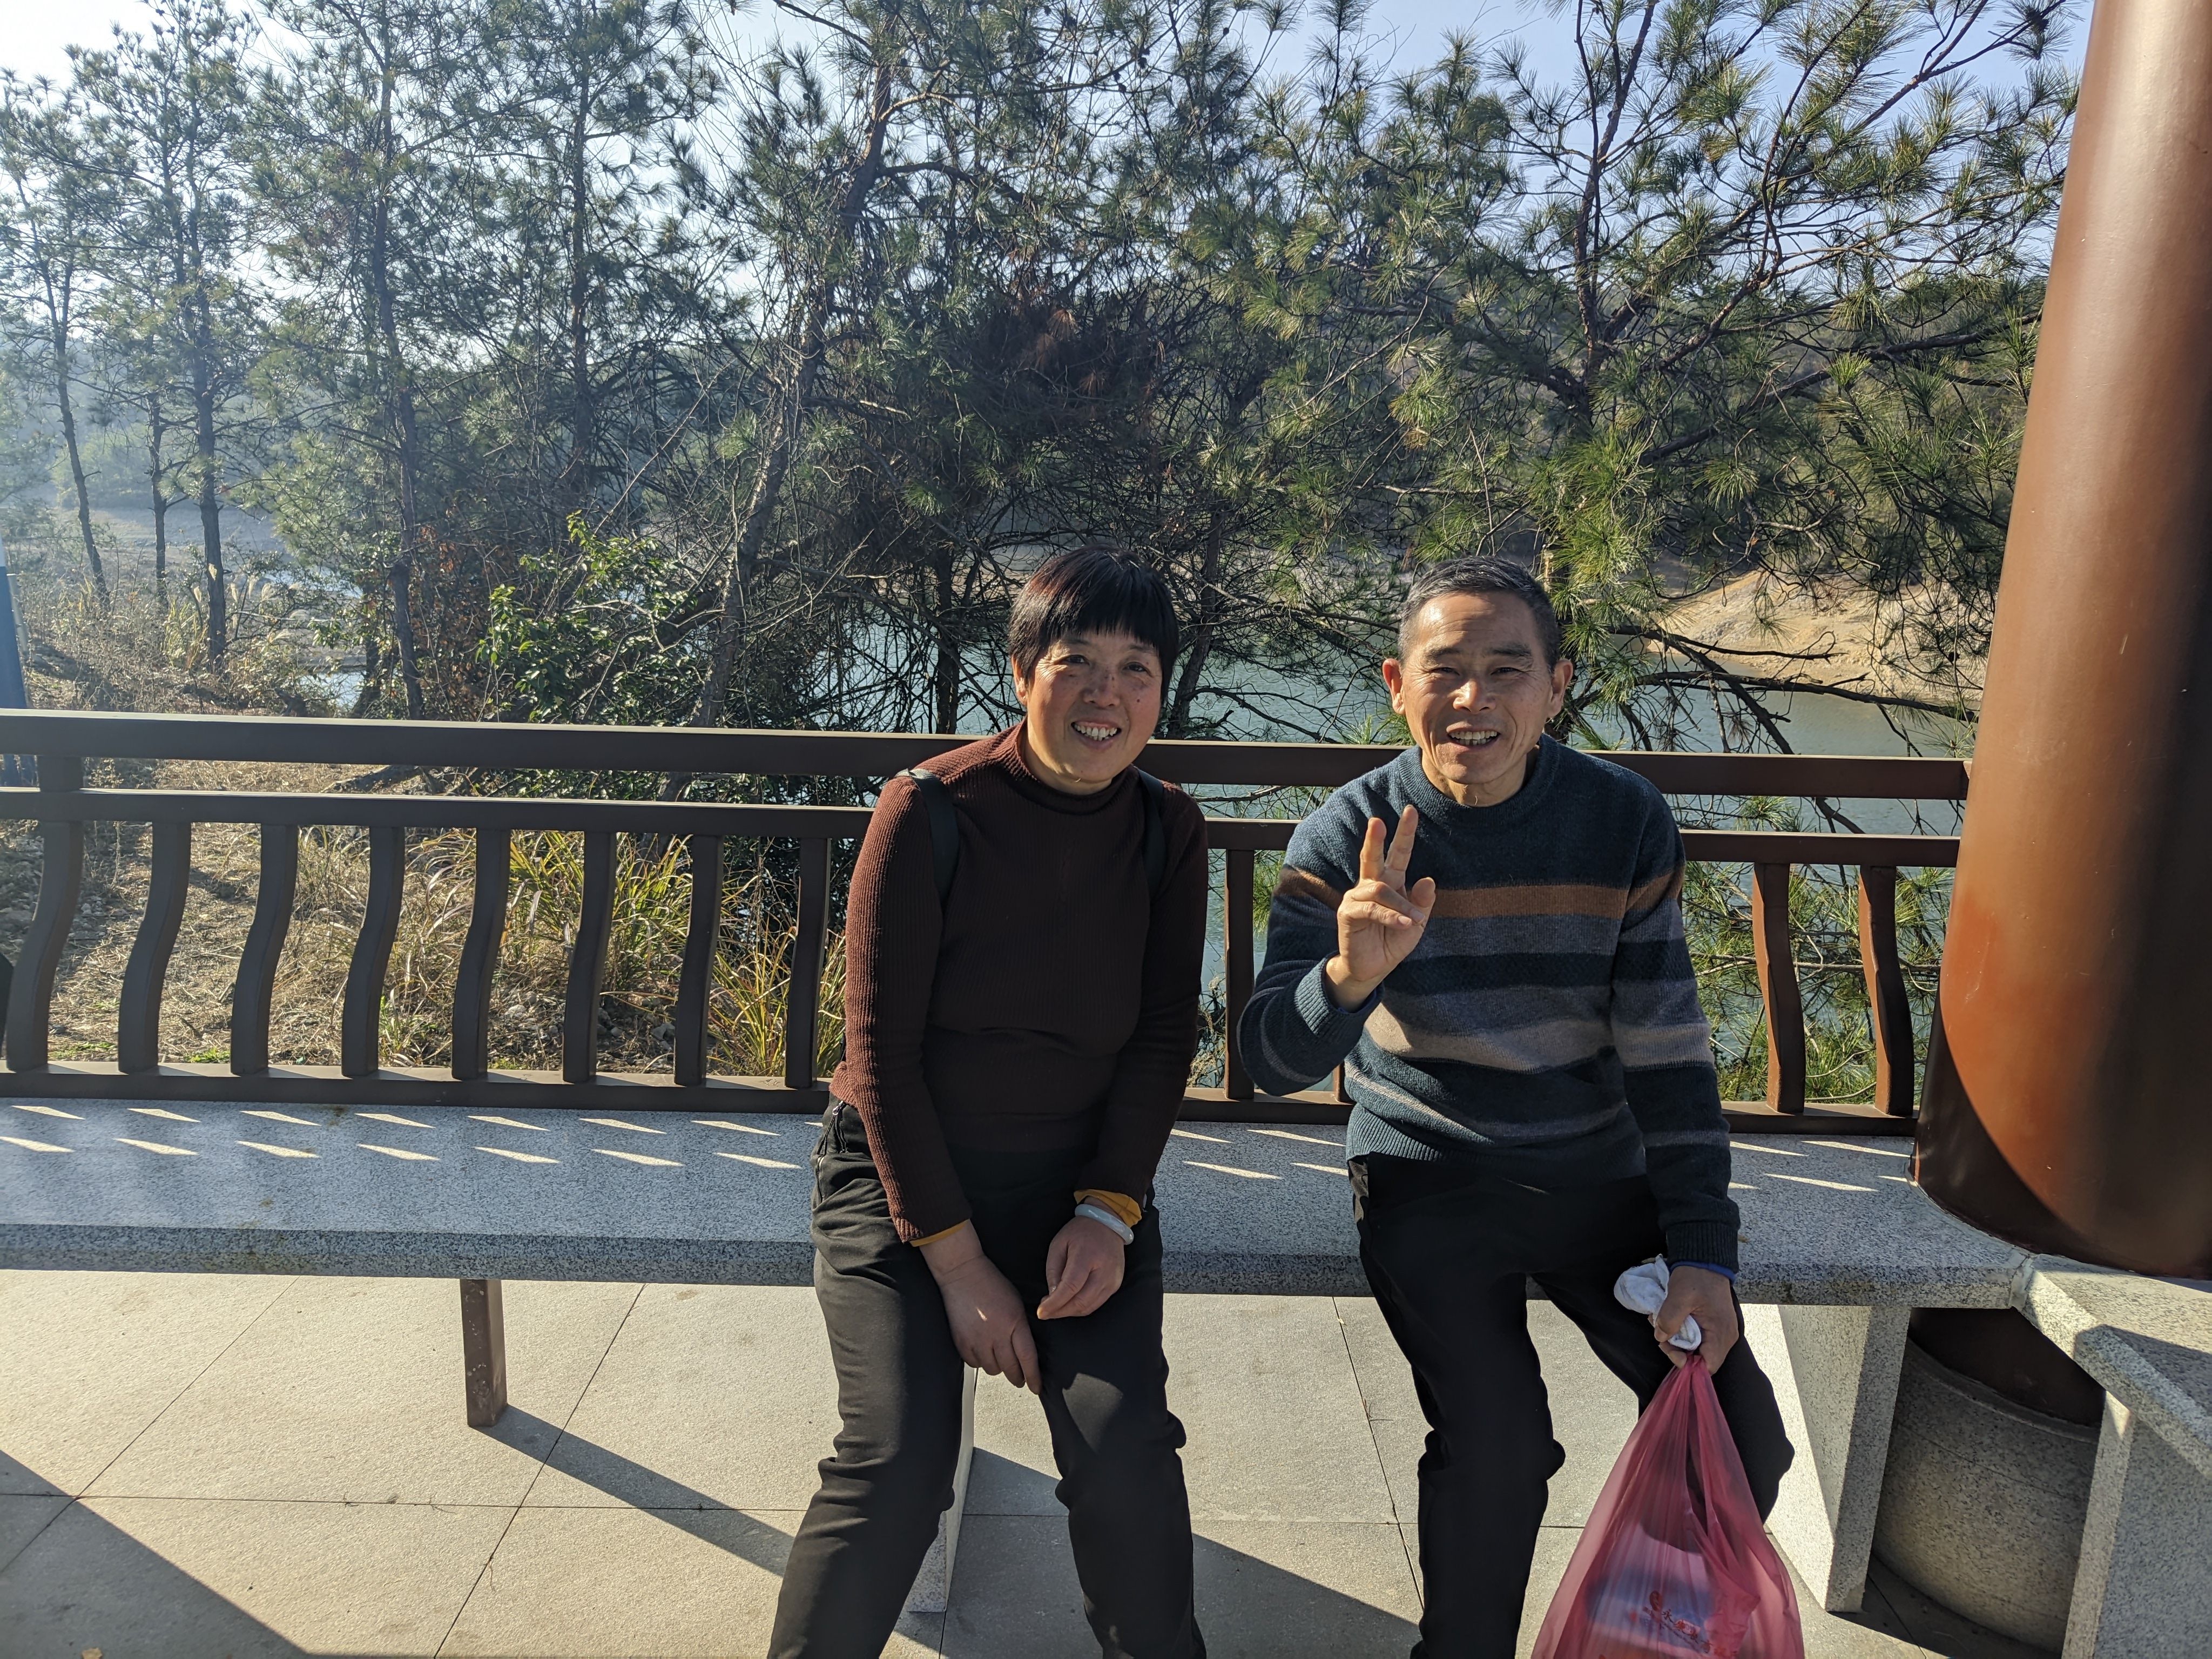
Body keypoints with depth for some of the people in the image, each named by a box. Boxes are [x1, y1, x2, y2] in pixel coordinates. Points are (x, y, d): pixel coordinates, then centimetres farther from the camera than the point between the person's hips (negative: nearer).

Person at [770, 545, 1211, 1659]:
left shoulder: (1167, 833, -2)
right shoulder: (929, 813, -14)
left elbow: (1165, 1036, 1)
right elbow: (883, 1046, -12)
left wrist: (1111, 1209, -11)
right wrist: (957, 1262, -13)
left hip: (1077, 1178, 3)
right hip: (902, 1176, -2)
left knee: (1125, 1450, -14)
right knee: (898, 1459, -17)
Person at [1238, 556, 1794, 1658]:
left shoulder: (1624, 823, -8)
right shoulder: (1345, 840, -13)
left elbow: (1667, 1050, -3)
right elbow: (1272, 1063, -18)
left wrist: (1704, 1253, -7)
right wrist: (1350, 974, -40)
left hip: (1600, 1169, 3)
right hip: (1429, 1175, -2)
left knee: (1741, 1439, 0)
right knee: (1495, 1445, -16)